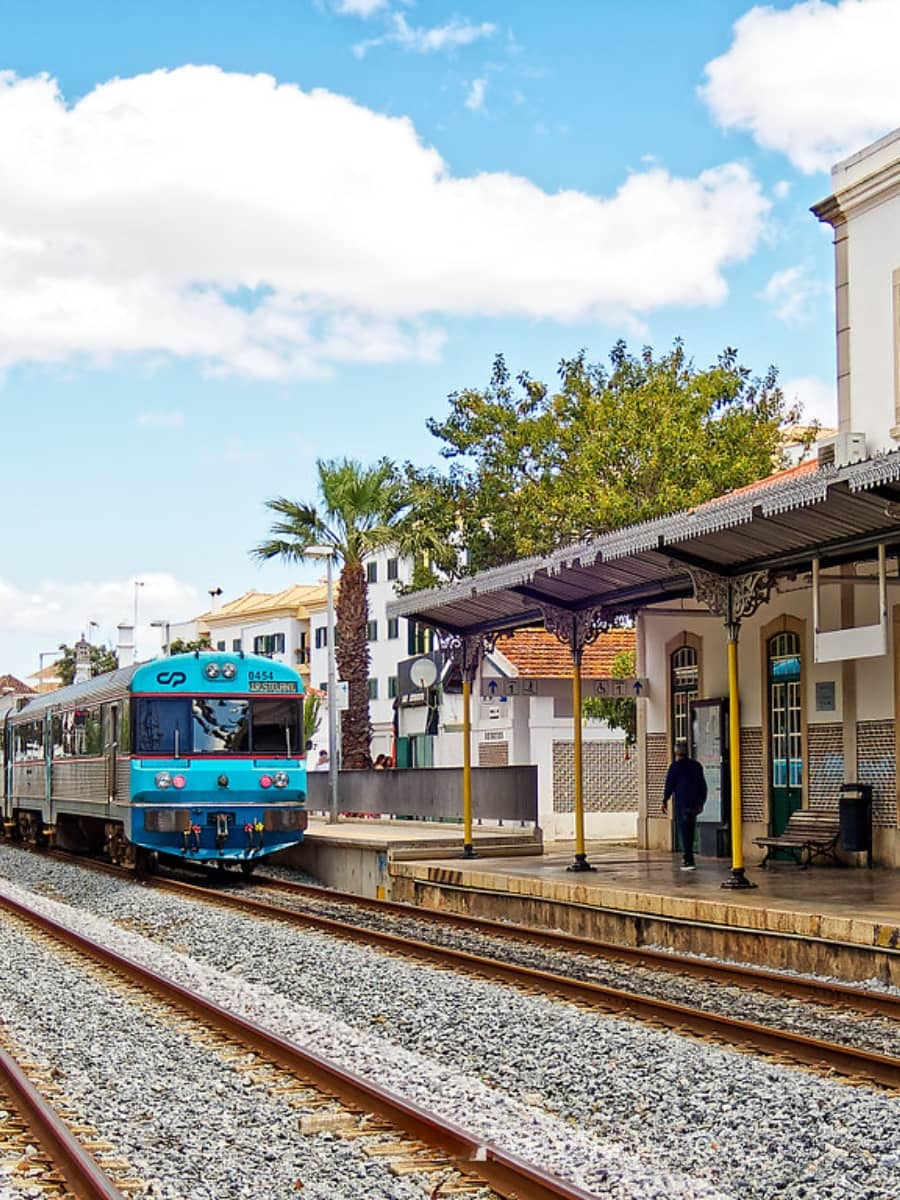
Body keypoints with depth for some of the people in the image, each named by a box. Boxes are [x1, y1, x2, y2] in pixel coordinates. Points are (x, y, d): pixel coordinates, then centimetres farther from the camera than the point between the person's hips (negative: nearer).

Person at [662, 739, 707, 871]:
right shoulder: (696, 765, 11)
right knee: (690, 832, 17)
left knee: (684, 832, -6)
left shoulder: (676, 766, -7)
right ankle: (687, 858, 25)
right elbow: (702, 785, 15)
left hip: (681, 803, -6)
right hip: (694, 803, 6)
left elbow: (669, 784, -7)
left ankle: (690, 861, -13)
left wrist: (665, 800, 3)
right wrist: (701, 802, 23)